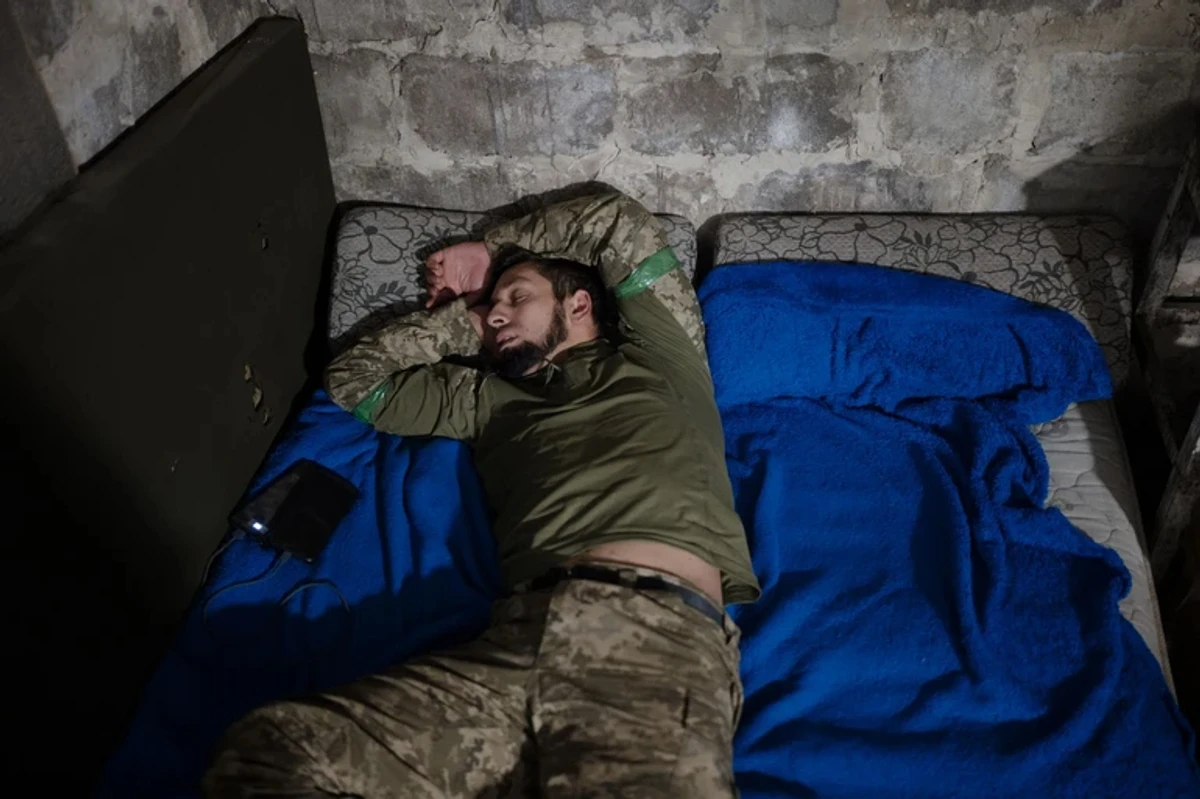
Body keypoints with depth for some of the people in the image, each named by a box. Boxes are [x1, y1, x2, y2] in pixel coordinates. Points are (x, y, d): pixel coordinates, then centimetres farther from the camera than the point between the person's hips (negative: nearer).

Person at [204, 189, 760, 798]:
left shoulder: (657, 359, 25)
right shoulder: (491, 398, 33)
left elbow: (618, 223, 27)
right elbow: (354, 380, 38)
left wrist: (490, 250, 37)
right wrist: (462, 313, 40)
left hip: (659, 630, -4)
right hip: (523, 633, 5)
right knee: (268, 749, -18)